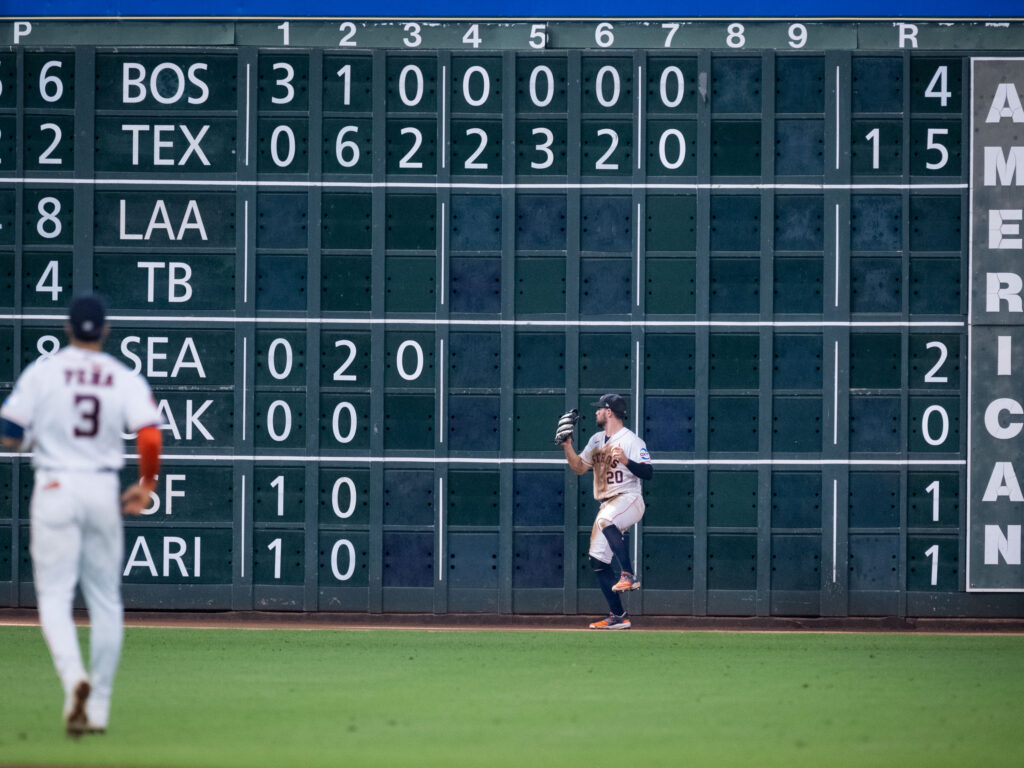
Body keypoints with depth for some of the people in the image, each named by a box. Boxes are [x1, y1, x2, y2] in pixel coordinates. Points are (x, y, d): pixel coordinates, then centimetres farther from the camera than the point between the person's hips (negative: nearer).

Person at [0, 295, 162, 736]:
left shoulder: (42, 372, -3)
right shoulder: (126, 380, 1)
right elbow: (150, 437, -10)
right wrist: (146, 485, 6)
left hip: (55, 487, -2)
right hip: (104, 492, 2)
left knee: (54, 595, 0)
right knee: (105, 599, 11)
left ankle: (73, 675, -28)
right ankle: (98, 708, 12)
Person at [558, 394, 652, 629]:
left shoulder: (630, 440, -7)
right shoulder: (597, 440, 18)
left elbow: (648, 473, -15)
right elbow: (579, 467, 21)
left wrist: (626, 461, -30)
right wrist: (567, 446, 7)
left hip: (629, 499, -9)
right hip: (607, 505, 9)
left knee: (606, 521, -40)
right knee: (597, 560, 2)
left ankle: (629, 575, -39)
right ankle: (618, 616, 5)